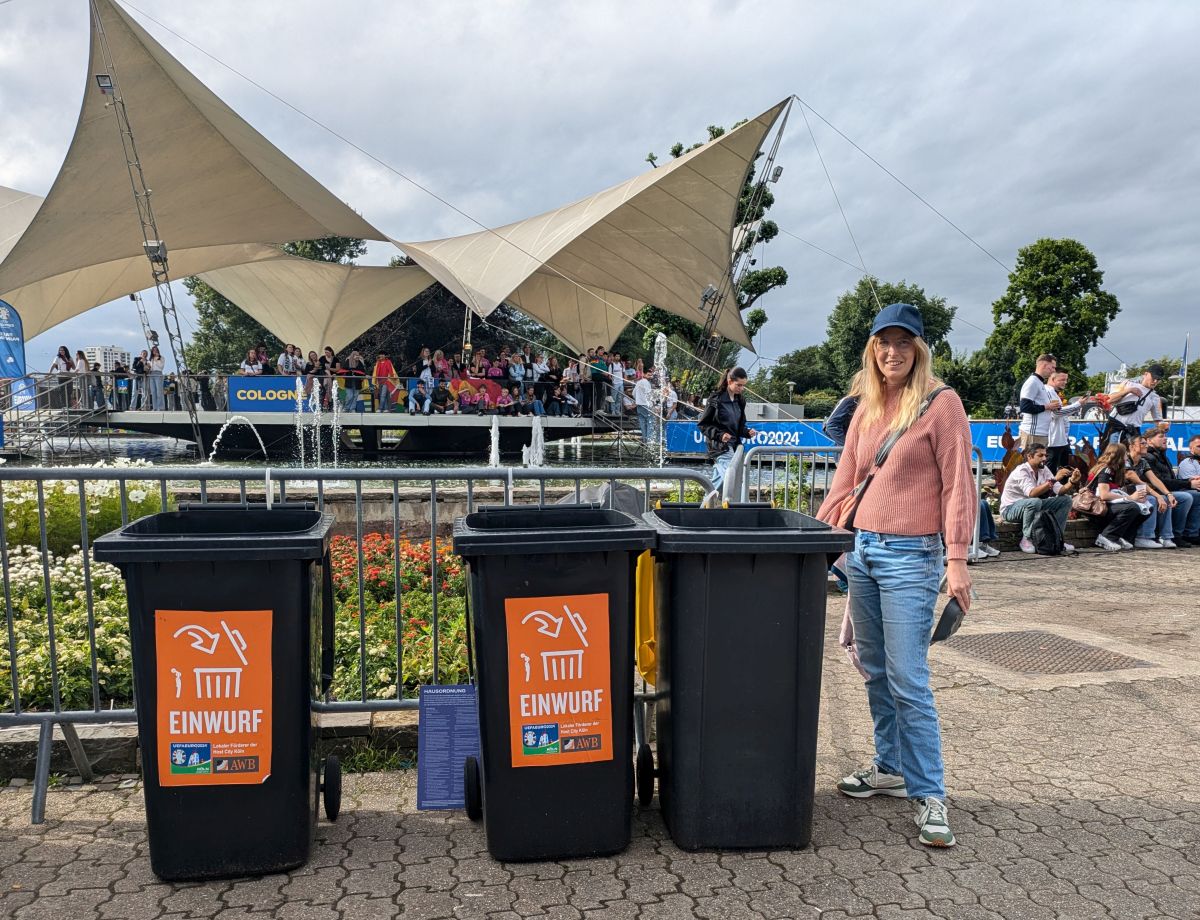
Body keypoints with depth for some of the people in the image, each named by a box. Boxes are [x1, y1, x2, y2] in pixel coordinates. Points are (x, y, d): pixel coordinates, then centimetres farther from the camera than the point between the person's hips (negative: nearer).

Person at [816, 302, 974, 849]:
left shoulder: (940, 403, -4)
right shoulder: (867, 409, 13)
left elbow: (958, 484, -8)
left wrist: (957, 558, -14)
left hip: (909, 556, -6)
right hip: (861, 550, 6)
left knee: (908, 680, -7)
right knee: (875, 670, 13)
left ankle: (929, 795, 5)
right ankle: (890, 768, 27)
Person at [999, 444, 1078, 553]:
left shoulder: (1043, 470, -1)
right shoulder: (1021, 471, -23)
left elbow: (1060, 491, -9)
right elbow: (1032, 493, -39)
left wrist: (1072, 482, -27)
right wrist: (1054, 479, -41)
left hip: (1032, 506, 8)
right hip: (1010, 509, -8)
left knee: (1066, 499, -3)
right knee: (1035, 502, -38)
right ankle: (1026, 539, -20)